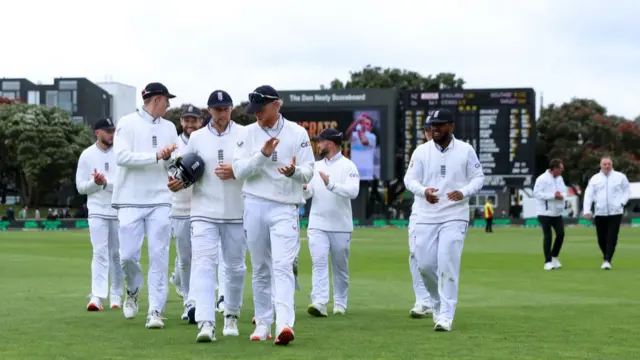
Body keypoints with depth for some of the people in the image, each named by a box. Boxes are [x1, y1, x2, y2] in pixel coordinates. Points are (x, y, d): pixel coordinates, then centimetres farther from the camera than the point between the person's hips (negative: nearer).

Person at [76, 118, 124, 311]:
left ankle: (116, 296, 17)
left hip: (119, 211, 1)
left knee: (116, 254, 8)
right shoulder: (87, 155, 2)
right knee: (100, 253, -11)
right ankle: (97, 297, -18)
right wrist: (95, 183, -16)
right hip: (97, 211, -1)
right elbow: (80, 186, 2)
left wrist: (106, 182, -17)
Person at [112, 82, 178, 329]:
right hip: (131, 201, -3)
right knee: (128, 255, -4)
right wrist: (157, 156, -18)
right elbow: (121, 157, -14)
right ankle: (133, 290, 26)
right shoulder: (128, 123, -1)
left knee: (159, 257, -3)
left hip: (160, 201, 3)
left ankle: (155, 311, -2)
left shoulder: (169, 128, 13)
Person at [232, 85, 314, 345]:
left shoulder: (297, 133, 2)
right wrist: (263, 154, -18)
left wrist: (294, 171, -24)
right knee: (260, 269, 9)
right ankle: (263, 324, 19)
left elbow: (308, 172, -1)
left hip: (285, 208, -3)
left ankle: (285, 324, -25)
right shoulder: (249, 134, 6)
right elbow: (239, 170, -3)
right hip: (255, 206, 3)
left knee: (283, 266, -15)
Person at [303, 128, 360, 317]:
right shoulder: (316, 166, 13)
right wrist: (303, 188, -12)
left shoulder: (348, 166, -4)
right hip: (317, 225, 3)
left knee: (340, 266, 7)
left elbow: (353, 191, -19)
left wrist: (331, 184, -29)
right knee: (319, 263, -10)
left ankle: (340, 304, 18)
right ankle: (319, 303, -20)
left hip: (341, 227, -3)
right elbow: (307, 193, 10)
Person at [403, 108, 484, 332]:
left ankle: (445, 317, -9)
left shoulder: (465, 150, -1)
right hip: (426, 218, 3)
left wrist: (463, 192, -18)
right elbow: (410, 179, 0)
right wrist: (424, 191, -23)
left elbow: (478, 177, 3)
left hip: (455, 216, -2)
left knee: (448, 265, -12)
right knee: (425, 264, 3)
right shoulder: (422, 151, 2)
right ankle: (438, 302, 31)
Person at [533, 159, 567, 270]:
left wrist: (562, 195, -10)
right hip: (545, 212, -7)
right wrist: (553, 195, -23)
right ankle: (548, 262, 5)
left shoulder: (559, 178, 10)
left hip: (557, 212, 7)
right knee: (547, 236, -2)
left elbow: (564, 191, 16)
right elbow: (537, 193, -20)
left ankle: (554, 257, 21)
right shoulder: (542, 179, -14)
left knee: (561, 234, 2)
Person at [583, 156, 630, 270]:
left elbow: (626, 191, 11)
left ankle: (607, 261, -11)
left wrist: (622, 203, -5)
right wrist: (587, 210, -8)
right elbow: (588, 195, 3)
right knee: (601, 238, 5)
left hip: (615, 213, -2)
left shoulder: (620, 177, 4)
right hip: (600, 213, 2)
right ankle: (606, 257, 27)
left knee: (612, 238, -10)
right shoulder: (595, 179, 7)